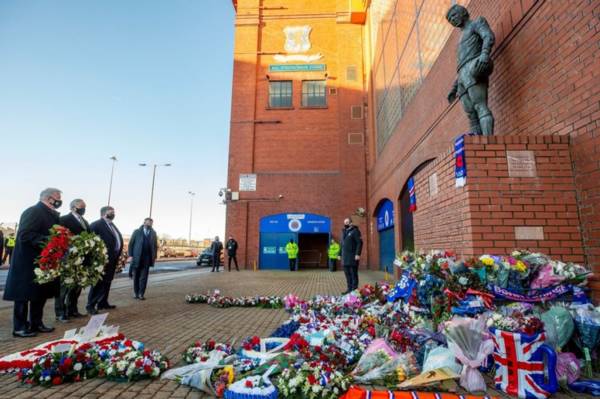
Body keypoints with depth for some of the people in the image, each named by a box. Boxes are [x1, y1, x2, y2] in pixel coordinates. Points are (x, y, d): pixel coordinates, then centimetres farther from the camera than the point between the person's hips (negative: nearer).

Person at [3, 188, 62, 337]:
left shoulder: (51, 215, 11)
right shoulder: (33, 211, -15)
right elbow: (24, 235, -24)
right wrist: (47, 240, -31)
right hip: (28, 262, -9)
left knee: (41, 293, 14)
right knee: (24, 294, 3)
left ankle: (36, 323, 26)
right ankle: (19, 327, 16)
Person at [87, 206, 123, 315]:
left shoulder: (113, 226, 19)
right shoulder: (97, 224, -9)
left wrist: (118, 257, 12)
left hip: (113, 259, 9)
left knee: (107, 282, 15)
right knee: (99, 282, -2)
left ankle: (103, 303, 25)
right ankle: (91, 305, 9)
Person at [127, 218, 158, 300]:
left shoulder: (153, 233, 8)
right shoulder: (137, 232, 2)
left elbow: (155, 245, 10)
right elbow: (131, 244, 1)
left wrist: (154, 257, 3)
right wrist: (130, 255, -7)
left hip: (147, 259, 1)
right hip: (136, 258, -1)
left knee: (144, 277, -3)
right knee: (136, 277, 9)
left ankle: (141, 294, 2)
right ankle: (136, 293, 20)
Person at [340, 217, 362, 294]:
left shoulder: (355, 231, -5)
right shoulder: (344, 232, 18)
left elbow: (359, 243, -13)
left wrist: (358, 254, -20)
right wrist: (340, 254, 17)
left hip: (352, 257, -8)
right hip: (345, 257, 8)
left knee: (353, 274, -2)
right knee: (347, 274, 11)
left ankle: (354, 290, 4)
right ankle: (349, 289, 19)